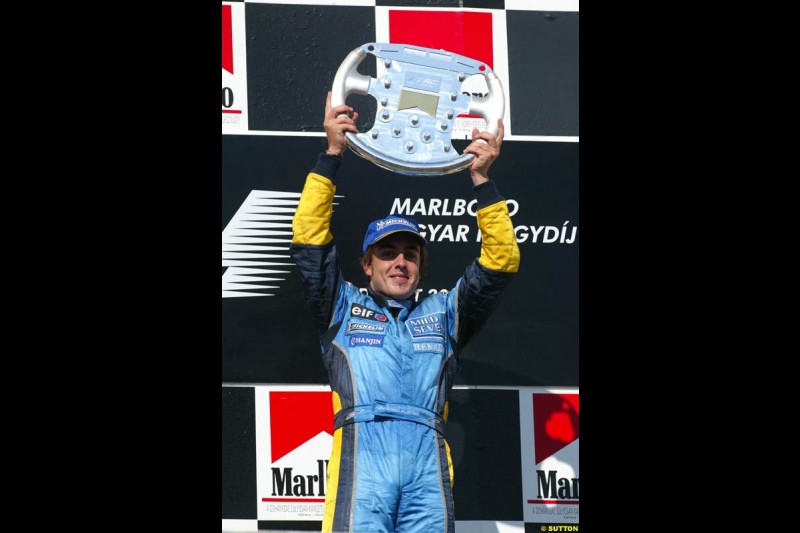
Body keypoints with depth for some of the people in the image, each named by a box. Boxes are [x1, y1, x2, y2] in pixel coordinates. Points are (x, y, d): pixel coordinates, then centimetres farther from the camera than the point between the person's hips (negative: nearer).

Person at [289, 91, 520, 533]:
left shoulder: (443, 313, 29)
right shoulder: (343, 310, 24)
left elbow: (499, 263, 22)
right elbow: (309, 241, 15)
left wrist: (481, 179, 14)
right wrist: (331, 155, 10)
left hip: (428, 461, 2)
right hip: (360, 457, -2)